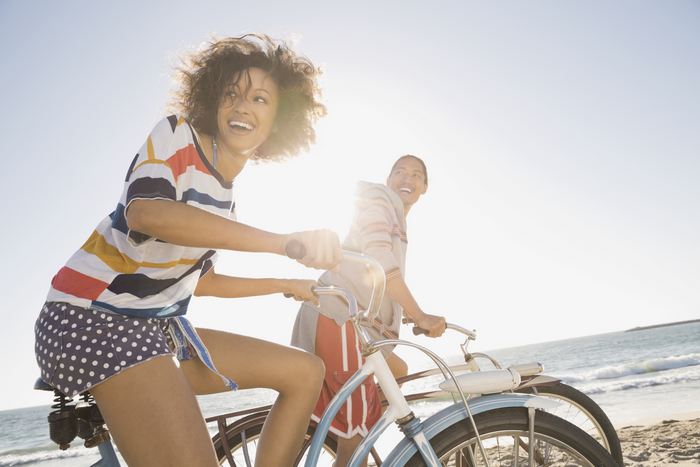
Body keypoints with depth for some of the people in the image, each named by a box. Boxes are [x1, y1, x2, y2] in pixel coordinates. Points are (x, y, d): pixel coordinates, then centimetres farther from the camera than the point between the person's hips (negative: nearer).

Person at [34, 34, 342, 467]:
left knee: (306, 372, 5)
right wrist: (286, 242, -32)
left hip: (158, 330, 8)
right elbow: (146, 212, -29)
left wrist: (288, 285, 22)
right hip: (95, 320, -8)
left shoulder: (225, 190, 14)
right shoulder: (178, 134, -7)